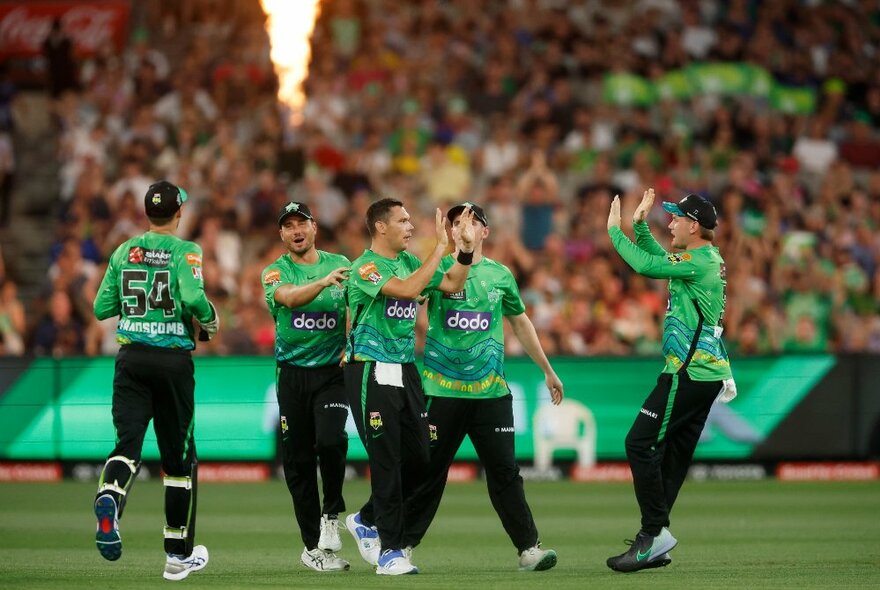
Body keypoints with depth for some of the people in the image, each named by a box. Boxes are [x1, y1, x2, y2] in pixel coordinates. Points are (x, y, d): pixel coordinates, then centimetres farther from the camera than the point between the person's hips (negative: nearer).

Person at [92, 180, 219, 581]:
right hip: (174, 359, -2)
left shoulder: (124, 252, 7)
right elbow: (193, 297, -21)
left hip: (131, 357, 2)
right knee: (179, 455, 9)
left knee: (128, 442, -6)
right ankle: (179, 553, 16)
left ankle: (109, 498, -41)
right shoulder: (184, 251, -5)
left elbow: (101, 308, 8)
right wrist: (210, 320, -1)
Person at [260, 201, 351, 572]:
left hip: (333, 371, 0)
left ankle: (332, 514, 1)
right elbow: (288, 297, -20)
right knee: (297, 459, 1)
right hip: (293, 373, 0)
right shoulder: (276, 271, 2)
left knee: (330, 440, -23)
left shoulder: (341, 264, 8)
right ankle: (313, 546, 10)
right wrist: (324, 281, -37)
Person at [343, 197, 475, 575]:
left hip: (405, 370, 8)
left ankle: (366, 520, 27)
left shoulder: (409, 262, 12)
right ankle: (390, 551, -3)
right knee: (387, 460, -8)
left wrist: (466, 249, 0)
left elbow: (452, 285, 13)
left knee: (417, 458, 8)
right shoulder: (365, 268, -13)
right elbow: (407, 289, -27)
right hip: (371, 372, -8)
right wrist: (440, 248, -24)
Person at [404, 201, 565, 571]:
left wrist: (548, 371, 26)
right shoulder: (437, 268, 3)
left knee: (505, 471, 0)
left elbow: (520, 322, 22)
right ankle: (401, 545, 9)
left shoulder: (500, 274, 10)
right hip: (442, 388, -2)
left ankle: (528, 548, 3)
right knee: (429, 471, 1)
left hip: (491, 391, 2)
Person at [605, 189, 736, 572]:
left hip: (689, 371, -10)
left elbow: (646, 265, -19)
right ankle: (655, 541, 11)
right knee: (673, 451, 10)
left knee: (640, 444, -10)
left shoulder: (699, 262, -15)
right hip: (707, 371, 10)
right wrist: (639, 224, 17)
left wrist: (614, 230, -6)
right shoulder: (708, 260, 15)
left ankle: (655, 532, -12)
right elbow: (658, 259, 27)